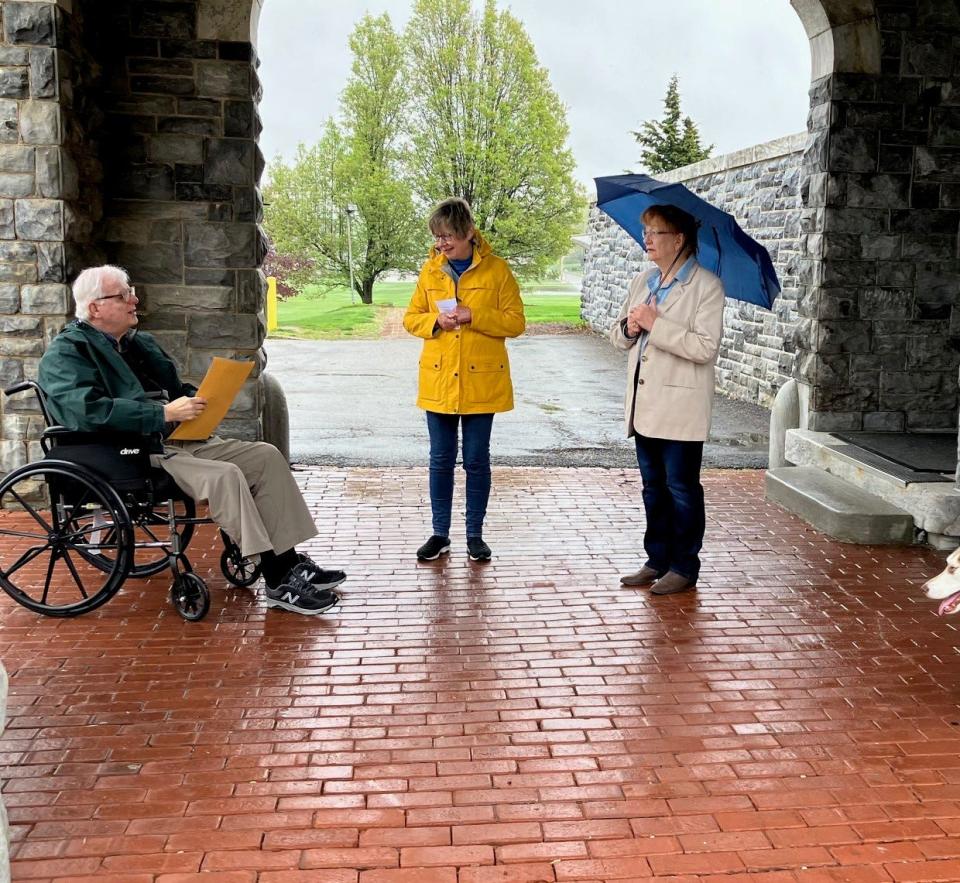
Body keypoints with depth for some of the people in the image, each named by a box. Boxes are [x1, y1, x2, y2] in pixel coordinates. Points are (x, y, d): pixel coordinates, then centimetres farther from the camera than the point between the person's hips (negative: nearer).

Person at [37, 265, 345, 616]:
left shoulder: (140, 342, 22)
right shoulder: (65, 353, -5)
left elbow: (176, 388, 31)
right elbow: (89, 410, -22)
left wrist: (196, 400, 5)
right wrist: (164, 413, -24)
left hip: (182, 440, 9)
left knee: (267, 456, -5)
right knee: (225, 475, -29)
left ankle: (289, 561, -6)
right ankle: (277, 583, -24)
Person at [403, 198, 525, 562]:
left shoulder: (496, 270, -2)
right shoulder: (430, 270, 6)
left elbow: (515, 322, -4)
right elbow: (411, 318, 11)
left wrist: (474, 317, -17)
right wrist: (435, 321, -10)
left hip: (482, 381, -2)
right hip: (438, 381, 3)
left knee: (477, 461, 6)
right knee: (440, 461, 8)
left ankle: (475, 534, 18)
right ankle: (440, 534, 19)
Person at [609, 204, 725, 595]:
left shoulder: (706, 286, -9)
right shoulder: (641, 282, 14)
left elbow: (706, 347, -20)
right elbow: (617, 336, 17)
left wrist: (656, 324, -20)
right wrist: (629, 328, -6)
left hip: (680, 407, -7)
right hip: (644, 403, 7)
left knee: (681, 489, 1)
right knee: (653, 487, 14)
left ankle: (684, 568, 12)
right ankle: (657, 560, 24)